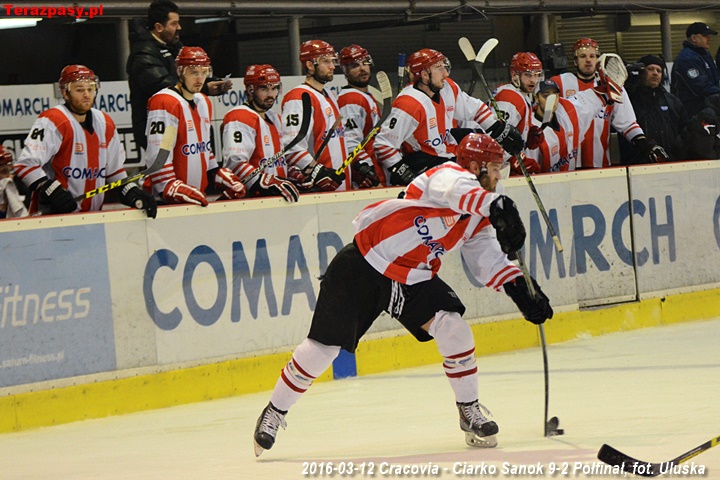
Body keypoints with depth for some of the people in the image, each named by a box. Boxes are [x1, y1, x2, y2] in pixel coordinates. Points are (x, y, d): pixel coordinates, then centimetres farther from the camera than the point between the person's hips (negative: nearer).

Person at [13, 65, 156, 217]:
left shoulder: (106, 124, 13)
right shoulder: (52, 122, -12)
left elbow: (114, 169, 24)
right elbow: (25, 164, -17)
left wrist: (132, 193, 9)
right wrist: (52, 190, -26)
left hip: (93, 215, 7)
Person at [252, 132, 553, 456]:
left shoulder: (479, 220, 7)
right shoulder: (450, 174, -18)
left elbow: (490, 262, 7)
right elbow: (459, 192, -42)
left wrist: (520, 288, -9)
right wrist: (497, 206, -59)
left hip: (413, 278, 7)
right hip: (364, 264, -7)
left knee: (453, 329, -13)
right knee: (323, 347, -2)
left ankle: (469, 411, 4)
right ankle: (275, 411, 16)